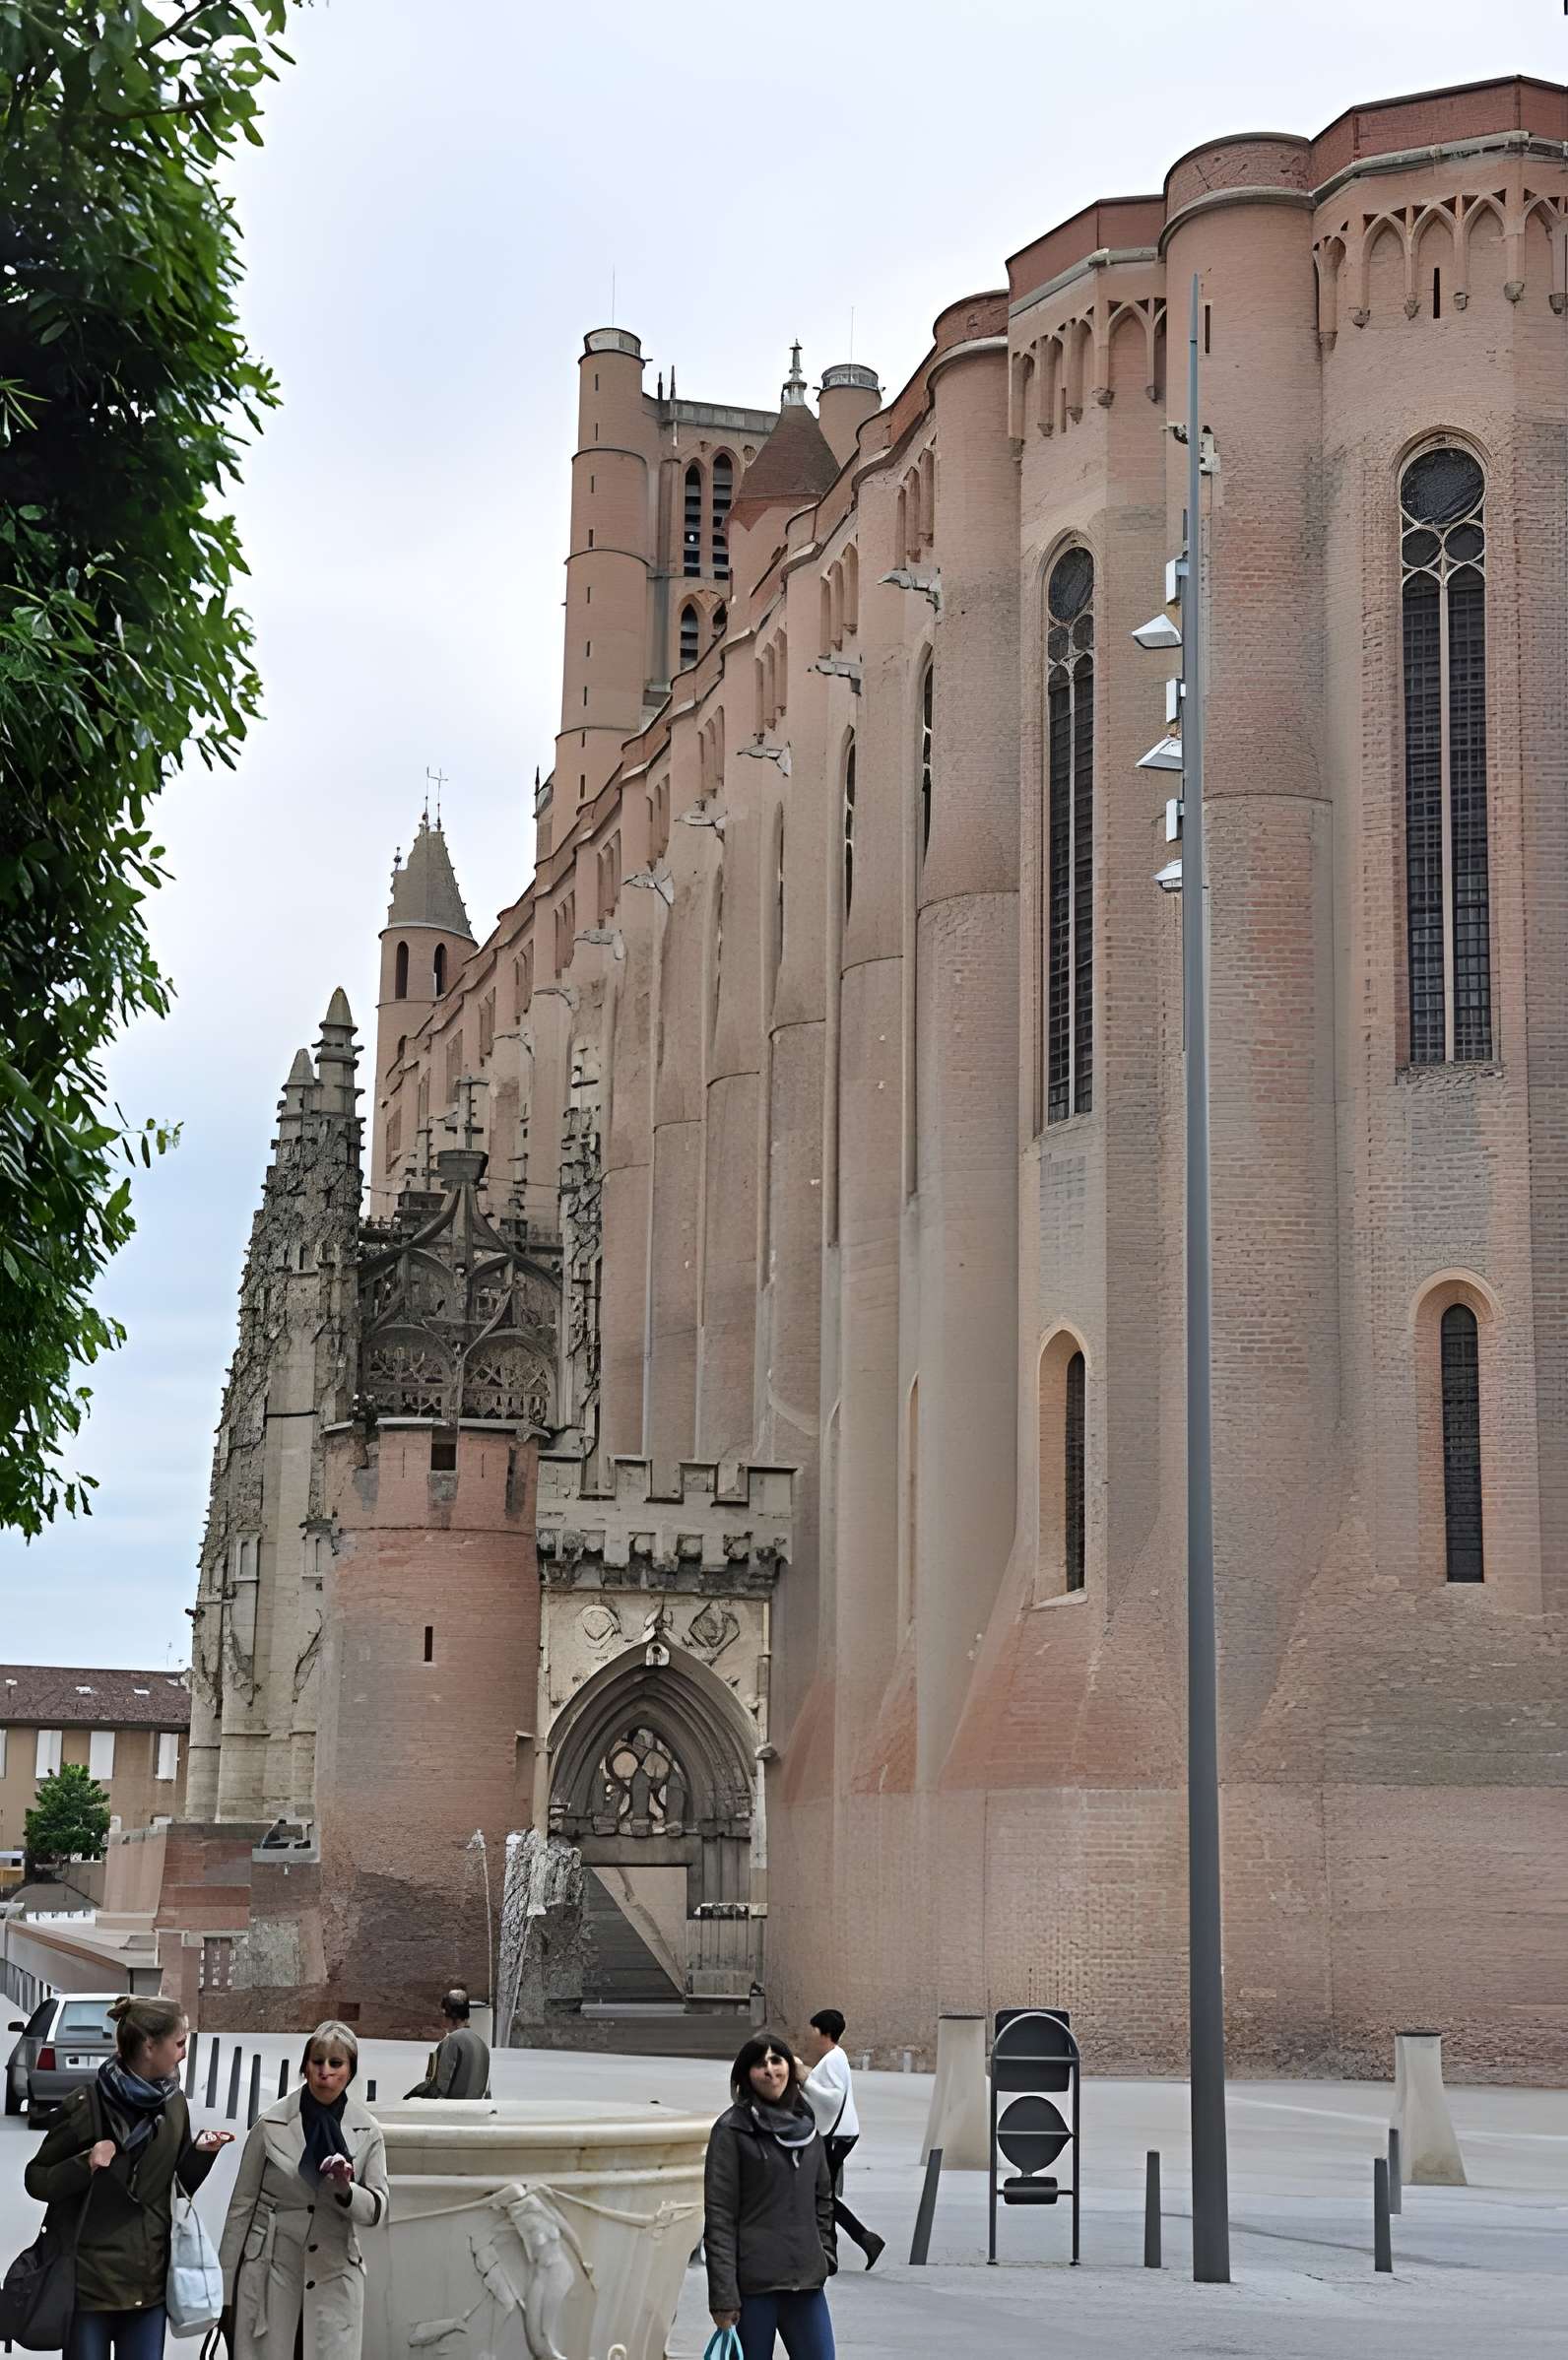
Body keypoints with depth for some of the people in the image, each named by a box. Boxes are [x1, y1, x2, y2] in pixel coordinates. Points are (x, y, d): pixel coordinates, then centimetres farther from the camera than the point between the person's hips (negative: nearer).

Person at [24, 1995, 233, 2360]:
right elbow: (35, 2179, -6)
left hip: (150, 2279, 5)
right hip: (89, 2279, -5)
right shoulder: (86, 2105, -12)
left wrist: (200, 2152, -7)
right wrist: (84, 2166, -23)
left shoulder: (174, 2103, 5)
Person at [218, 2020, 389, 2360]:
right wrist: (225, 2290, 4)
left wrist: (345, 2190, -20)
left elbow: (377, 2210, 2)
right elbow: (242, 2206, 2)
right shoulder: (271, 2124, -4)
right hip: (270, 2276, -1)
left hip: (334, 2281, 1)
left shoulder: (367, 2132, 1)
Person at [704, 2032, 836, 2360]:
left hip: (805, 2281, 5)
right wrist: (723, 2297, -14)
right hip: (753, 2283, -5)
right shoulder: (731, 2130, -5)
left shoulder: (805, 2124, 12)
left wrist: (826, 2255, 8)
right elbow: (719, 2216, -9)